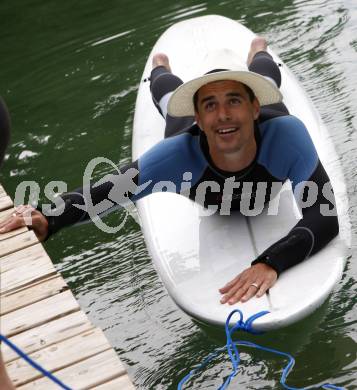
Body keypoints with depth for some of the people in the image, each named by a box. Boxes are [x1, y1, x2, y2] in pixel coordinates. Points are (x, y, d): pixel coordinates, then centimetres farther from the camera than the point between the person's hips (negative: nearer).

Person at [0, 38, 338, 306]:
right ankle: (160, 68, 70)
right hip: (191, 139, 0)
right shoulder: (181, 154, -50)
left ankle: (258, 52, 71)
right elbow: (106, 191, -45)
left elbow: (325, 219, -57)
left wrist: (270, 263, -74)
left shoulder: (285, 135, -52)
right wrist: (47, 222, -64)